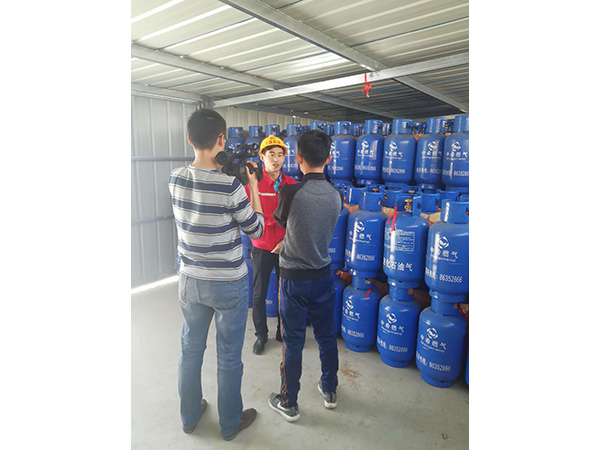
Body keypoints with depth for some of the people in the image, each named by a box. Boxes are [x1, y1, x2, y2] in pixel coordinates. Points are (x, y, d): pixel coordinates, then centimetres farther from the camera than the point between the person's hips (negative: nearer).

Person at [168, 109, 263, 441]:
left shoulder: (175, 179, -5)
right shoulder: (230, 185, -22)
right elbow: (257, 230, -9)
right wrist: (253, 185, -5)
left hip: (190, 280, 5)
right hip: (228, 283, -5)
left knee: (190, 349, 21)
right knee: (228, 357, 13)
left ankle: (190, 416, 43)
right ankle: (230, 423, 34)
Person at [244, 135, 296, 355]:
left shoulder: (291, 184, 0)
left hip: (285, 247, 2)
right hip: (262, 247, -2)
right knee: (259, 295, 9)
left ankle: (283, 331, 35)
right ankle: (261, 334, 30)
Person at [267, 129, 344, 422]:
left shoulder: (290, 193, -21)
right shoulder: (336, 195, -6)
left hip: (294, 278, -4)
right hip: (323, 275, 4)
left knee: (293, 342, 10)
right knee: (326, 336, 20)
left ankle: (289, 403, 28)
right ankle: (329, 390, 40)